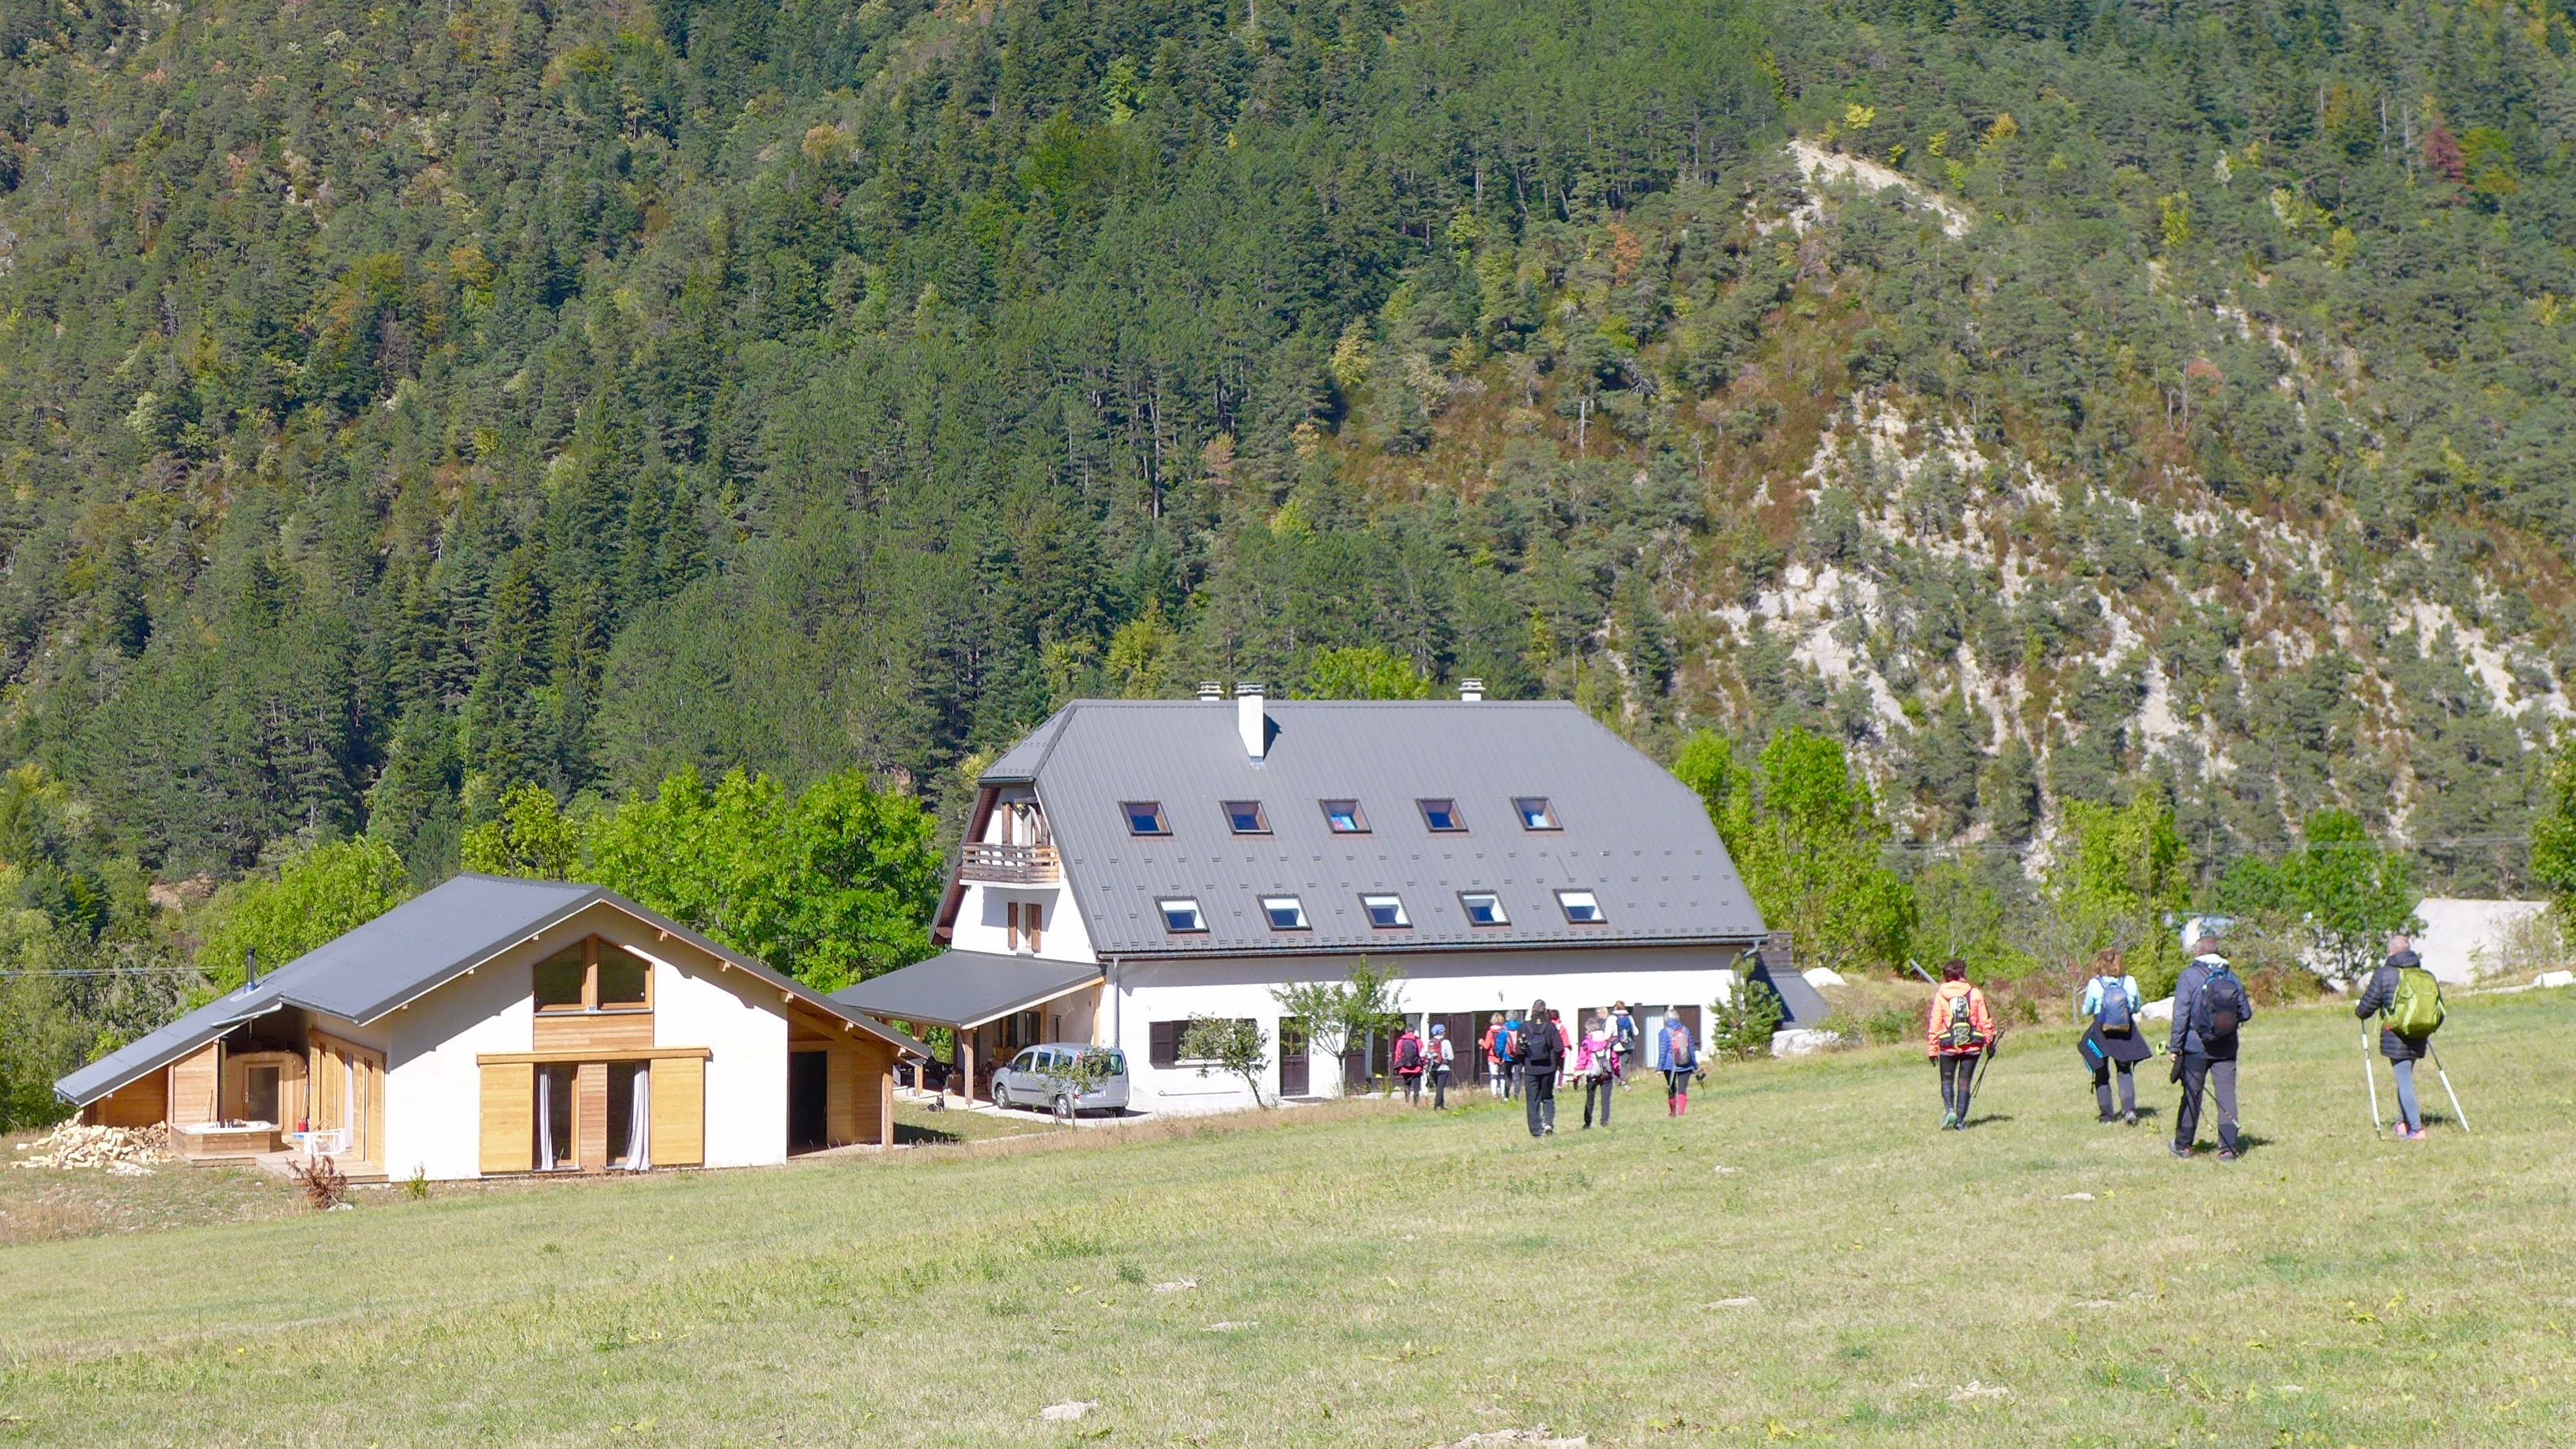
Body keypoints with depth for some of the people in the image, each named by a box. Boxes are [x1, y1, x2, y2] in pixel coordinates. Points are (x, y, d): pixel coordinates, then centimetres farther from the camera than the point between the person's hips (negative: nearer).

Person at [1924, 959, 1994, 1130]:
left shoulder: (1940, 995, -4)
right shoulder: (1975, 994, -2)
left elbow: (1934, 1023, -2)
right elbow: (1985, 1021, 2)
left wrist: (1932, 1049, 5)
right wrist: (1990, 1042, 14)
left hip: (1948, 1045, -1)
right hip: (1972, 1045, 1)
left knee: (1947, 1081, 13)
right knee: (1964, 1083, 9)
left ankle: (1950, 1110, -11)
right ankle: (1960, 1120, 6)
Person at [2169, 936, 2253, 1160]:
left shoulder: (2190, 976, -6)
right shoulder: (2231, 977, 4)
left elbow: (2181, 1014, -10)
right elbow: (2246, 1013, 6)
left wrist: (2175, 1046, -7)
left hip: (2196, 1048, -2)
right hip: (2226, 1049, 2)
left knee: (2191, 1095, 8)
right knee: (2227, 1094, 2)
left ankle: (2184, 1145, 18)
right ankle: (2228, 1147, -3)